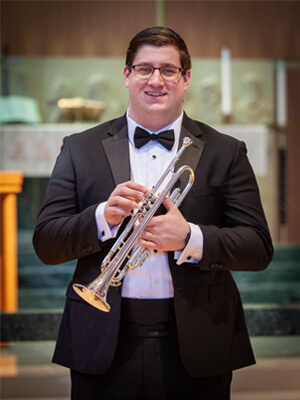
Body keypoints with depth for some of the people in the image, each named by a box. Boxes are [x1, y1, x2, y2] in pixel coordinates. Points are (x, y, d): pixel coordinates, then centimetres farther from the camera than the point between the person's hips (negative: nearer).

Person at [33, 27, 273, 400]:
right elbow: (45, 244, 1)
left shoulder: (225, 152, 5)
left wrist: (189, 239, -17)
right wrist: (104, 217, -16)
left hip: (196, 345, 0)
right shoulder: (80, 149, 7)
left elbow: (259, 248, -1)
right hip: (105, 346, 0)